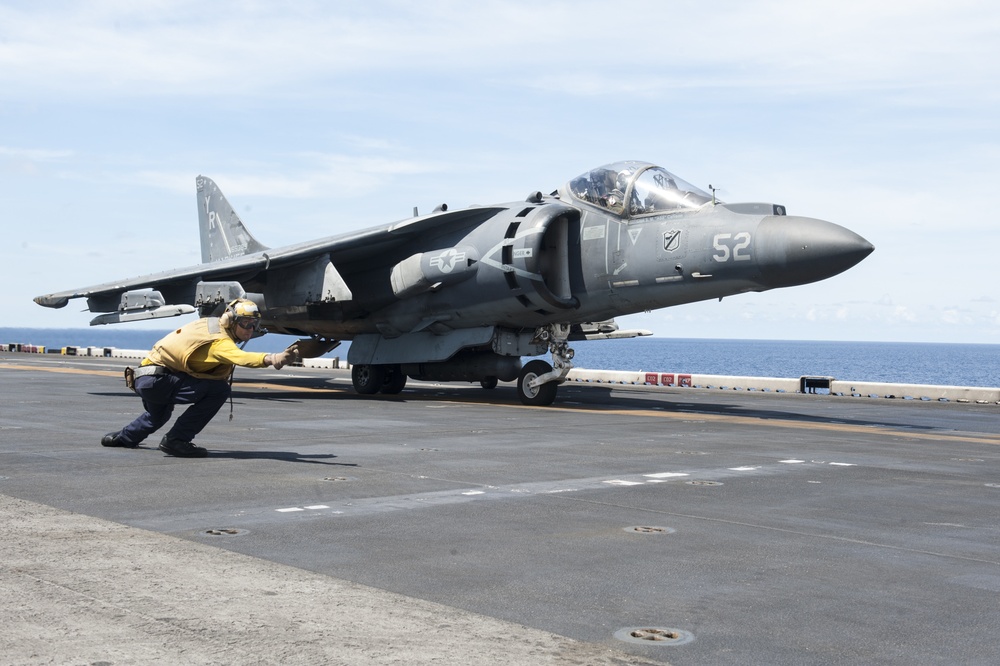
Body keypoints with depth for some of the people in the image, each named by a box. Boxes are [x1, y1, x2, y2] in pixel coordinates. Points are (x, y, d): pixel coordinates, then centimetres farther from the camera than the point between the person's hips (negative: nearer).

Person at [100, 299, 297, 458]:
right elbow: (240, 357, -45)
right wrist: (270, 359, -60)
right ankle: (176, 440, -15)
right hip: (156, 379, -10)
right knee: (219, 389, -22)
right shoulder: (220, 340, -23)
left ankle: (124, 437, 64)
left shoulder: (212, 324, 5)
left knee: (159, 415, 40)